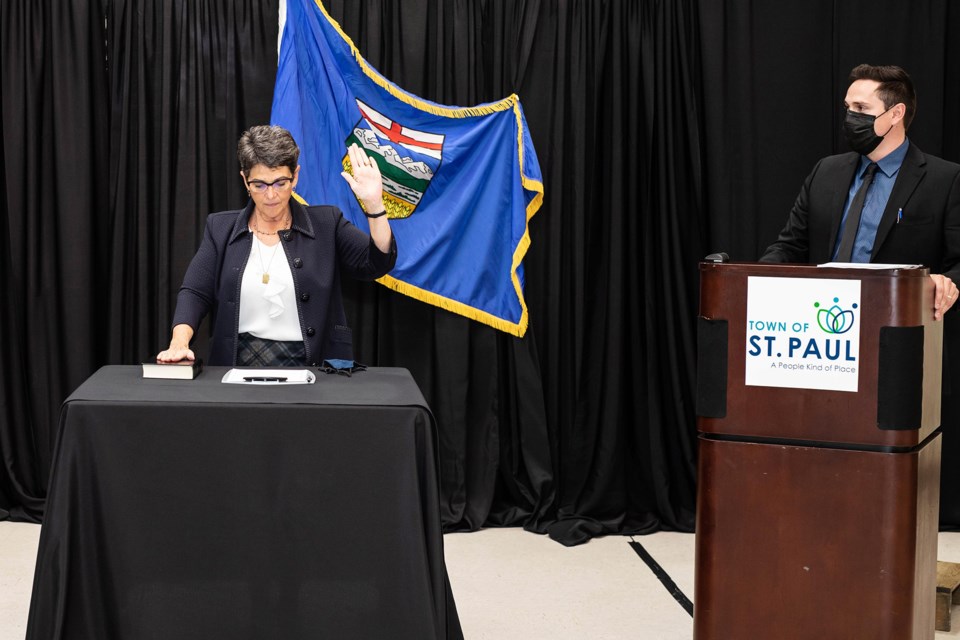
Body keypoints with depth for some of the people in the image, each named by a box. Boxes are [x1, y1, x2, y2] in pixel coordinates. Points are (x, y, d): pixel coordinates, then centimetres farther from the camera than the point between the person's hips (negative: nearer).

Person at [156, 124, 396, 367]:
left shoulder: (325, 224, 7)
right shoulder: (221, 229, 11)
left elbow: (377, 263, -2)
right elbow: (195, 293, 5)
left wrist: (373, 203, -16)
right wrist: (179, 344, -13)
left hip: (310, 367, 1)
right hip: (238, 367, 0)